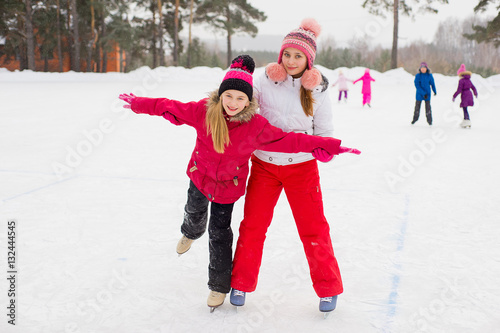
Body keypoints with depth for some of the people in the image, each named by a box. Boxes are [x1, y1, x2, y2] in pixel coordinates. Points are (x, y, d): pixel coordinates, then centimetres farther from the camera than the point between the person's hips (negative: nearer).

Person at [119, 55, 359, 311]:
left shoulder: (256, 126, -25)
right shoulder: (204, 111, -22)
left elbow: (288, 140, -21)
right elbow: (171, 108, -9)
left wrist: (328, 145, -25)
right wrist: (139, 104, -3)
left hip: (228, 184, -2)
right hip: (200, 175, 3)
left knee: (219, 234, 4)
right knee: (195, 215, 27)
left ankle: (219, 286, 25)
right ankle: (191, 233, 69)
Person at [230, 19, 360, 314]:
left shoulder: (318, 90, -4)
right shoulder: (265, 81, -5)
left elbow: (324, 131, 1)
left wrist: (325, 149, -16)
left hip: (302, 166, -1)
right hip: (264, 164, 1)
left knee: (314, 228, 4)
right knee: (252, 226, 6)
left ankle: (328, 288, 22)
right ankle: (241, 283, 26)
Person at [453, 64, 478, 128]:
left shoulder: (461, 81, -13)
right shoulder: (469, 80, 10)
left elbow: (459, 90, -17)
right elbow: (473, 87, 18)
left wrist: (454, 96, -10)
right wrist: (475, 93, 35)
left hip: (464, 95, -8)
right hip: (469, 94, 8)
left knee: (465, 109, -4)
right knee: (465, 109, 17)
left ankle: (468, 123, -6)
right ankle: (465, 121, 22)